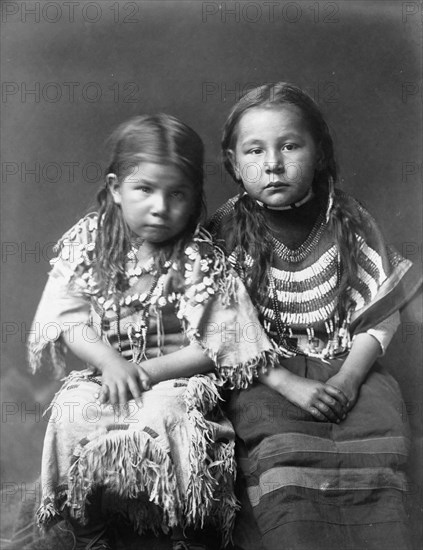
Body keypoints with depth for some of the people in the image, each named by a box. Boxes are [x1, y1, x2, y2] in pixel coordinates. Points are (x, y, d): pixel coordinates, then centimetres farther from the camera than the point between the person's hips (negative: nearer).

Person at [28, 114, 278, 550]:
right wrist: (110, 362, -18)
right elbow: (68, 318, -2)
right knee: (70, 414, -26)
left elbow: (212, 347, -8)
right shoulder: (87, 243, 1)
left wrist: (148, 371, -18)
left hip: (176, 377, -2)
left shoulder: (202, 258, -6)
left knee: (168, 416, -32)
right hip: (104, 371, 3)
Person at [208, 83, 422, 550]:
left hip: (346, 368, 2)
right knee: (284, 451, -28)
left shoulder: (349, 222, 2)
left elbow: (379, 314, 3)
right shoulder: (224, 233, -3)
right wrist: (289, 384, -16)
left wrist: (348, 378, -11)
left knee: (375, 446, -22)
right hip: (264, 375, -1)